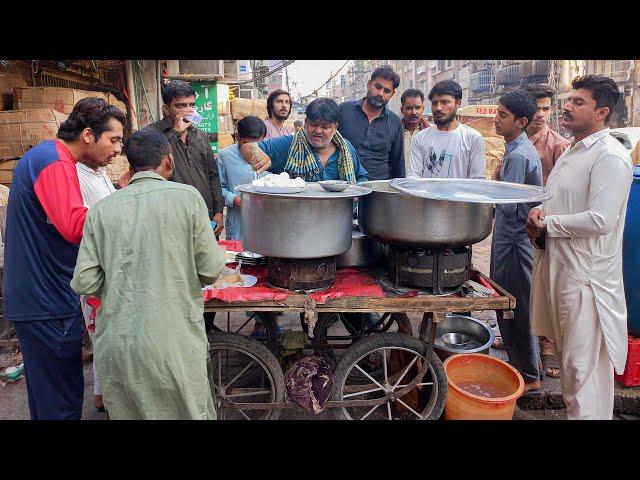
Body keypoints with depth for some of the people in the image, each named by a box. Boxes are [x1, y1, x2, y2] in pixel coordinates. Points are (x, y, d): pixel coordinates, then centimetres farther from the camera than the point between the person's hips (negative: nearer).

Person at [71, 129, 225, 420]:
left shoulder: (102, 208, 1)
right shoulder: (187, 196, -7)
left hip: (114, 346, 4)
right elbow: (211, 270, -7)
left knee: (127, 413, 22)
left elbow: (84, 282, -2)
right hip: (172, 344, -3)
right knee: (188, 412, 15)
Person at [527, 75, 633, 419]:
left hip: (586, 275, -9)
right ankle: (573, 409, 34)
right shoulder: (572, 152, 15)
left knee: (583, 368, -2)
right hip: (557, 266, 9)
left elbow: (600, 220, -24)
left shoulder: (610, 157, -14)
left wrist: (547, 223, -12)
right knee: (567, 356, 20)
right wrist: (538, 213, 1)